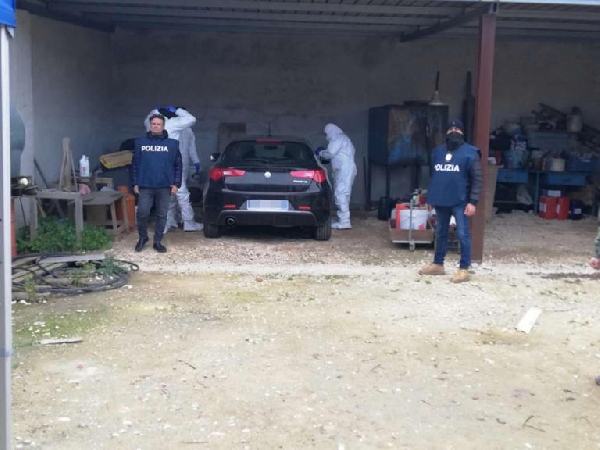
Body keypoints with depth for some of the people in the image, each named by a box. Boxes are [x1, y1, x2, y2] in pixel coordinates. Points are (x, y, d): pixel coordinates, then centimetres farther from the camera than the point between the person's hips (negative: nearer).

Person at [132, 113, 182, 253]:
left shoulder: (172, 144, 3)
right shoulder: (140, 143, 5)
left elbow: (178, 165, 4)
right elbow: (135, 164, 8)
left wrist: (176, 184, -3)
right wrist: (135, 183, 2)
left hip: (164, 187, 0)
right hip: (145, 186, 0)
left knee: (162, 215, 6)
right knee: (142, 213, -2)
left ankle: (158, 242, 17)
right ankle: (143, 238, 20)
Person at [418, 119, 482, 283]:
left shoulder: (470, 153, -6)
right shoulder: (437, 152, 11)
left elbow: (477, 179, -9)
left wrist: (473, 202, -16)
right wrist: (431, 197, 16)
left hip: (460, 202, -6)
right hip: (440, 201, 6)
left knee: (462, 235, -3)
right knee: (440, 233, 15)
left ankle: (464, 269, 3)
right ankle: (437, 264, 26)